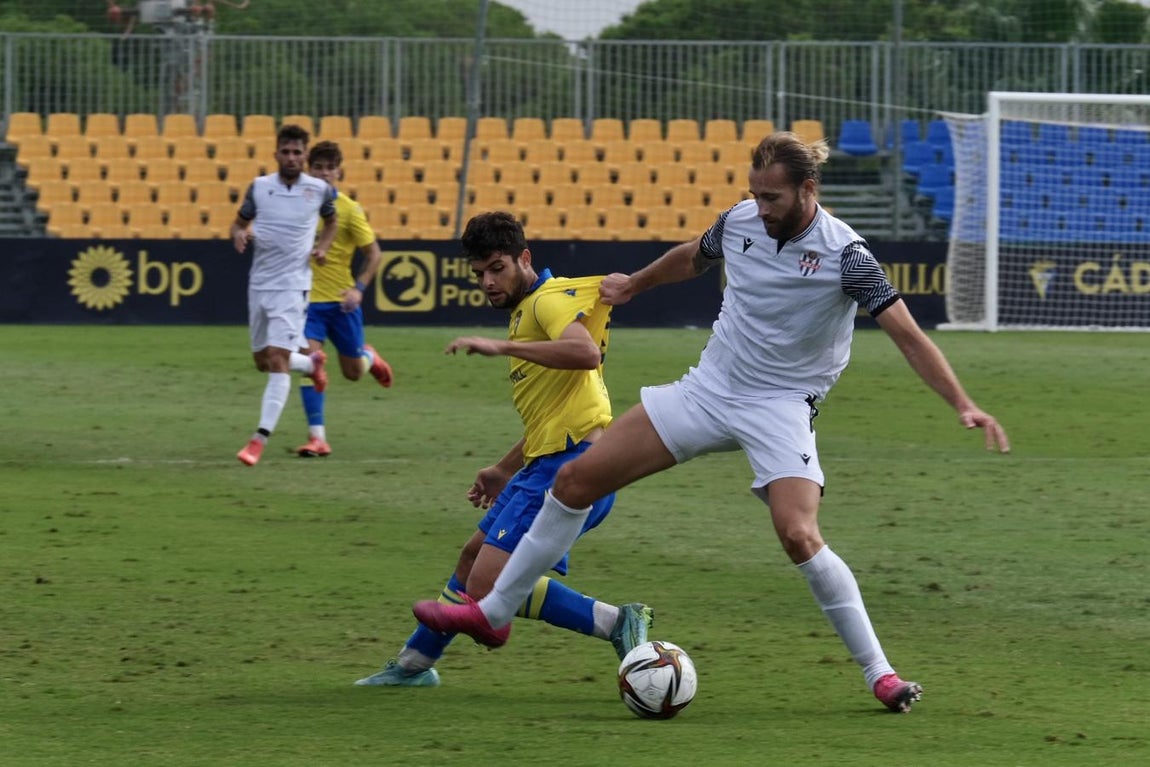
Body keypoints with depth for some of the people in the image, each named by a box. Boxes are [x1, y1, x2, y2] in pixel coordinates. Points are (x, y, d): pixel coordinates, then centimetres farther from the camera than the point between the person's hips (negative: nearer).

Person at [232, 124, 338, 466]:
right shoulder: (259, 187, 1)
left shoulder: (320, 190, -2)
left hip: (293, 284, -4)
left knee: (277, 358, -15)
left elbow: (331, 221, 18)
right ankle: (312, 363, 46)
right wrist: (239, 234, -12)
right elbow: (239, 222, 12)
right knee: (262, 360, 13)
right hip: (259, 283, 4)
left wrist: (323, 246, -1)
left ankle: (260, 439, -18)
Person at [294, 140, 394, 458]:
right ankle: (317, 437, -11)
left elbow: (374, 252, -3)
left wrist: (359, 287, -15)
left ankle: (369, 357, 49)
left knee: (353, 372, 11)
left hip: (341, 300, -1)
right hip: (307, 298, 1)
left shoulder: (349, 209, -9)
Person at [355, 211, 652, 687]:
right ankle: (413, 664, 42)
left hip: (573, 464, -11)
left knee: (488, 585, -18)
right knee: (473, 557, 26)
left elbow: (586, 352, -31)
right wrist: (505, 470, 35)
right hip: (546, 465, 11)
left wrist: (501, 347, -29)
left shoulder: (551, 298, -9)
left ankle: (617, 624, -20)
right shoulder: (526, 311, 22)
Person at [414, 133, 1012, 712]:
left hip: (781, 407, -5)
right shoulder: (739, 222, -2)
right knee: (576, 478, 0)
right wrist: (634, 284, 37)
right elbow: (691, 258, 21)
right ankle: (493, 612, 13)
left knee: (798, 535, -28)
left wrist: (963, 405, -30)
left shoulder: (844, 255, -18)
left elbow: (908, 336, -20)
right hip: (710, 388, 6)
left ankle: (879, 673, -13)